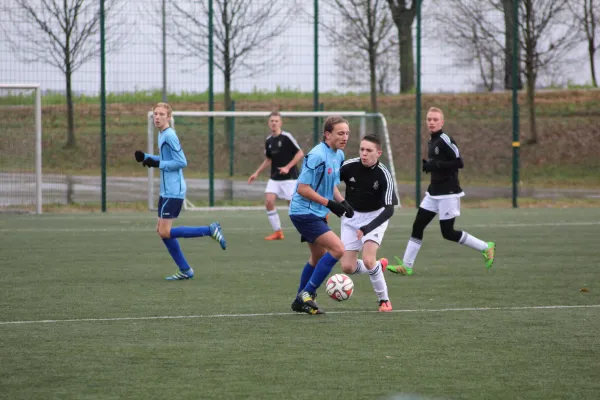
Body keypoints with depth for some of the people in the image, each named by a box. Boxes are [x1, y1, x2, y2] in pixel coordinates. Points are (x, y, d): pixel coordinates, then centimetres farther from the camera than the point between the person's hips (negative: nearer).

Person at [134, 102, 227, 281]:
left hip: (173, 191, -10)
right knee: (162, 231, 10)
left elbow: (181, 162, -19)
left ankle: (211, 230, -5)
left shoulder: (169, 135, -15)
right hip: (166, 191, 10)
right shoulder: (162, 135, 14)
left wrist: (158, 164, -18)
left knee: (165, 232, -11)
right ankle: (185, 271, 15)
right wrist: (146, 157, 13)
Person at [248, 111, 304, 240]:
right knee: (268, 202, -11)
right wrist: (257, 173, 14)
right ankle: (277, 232, -2)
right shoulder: (268, 141, 8)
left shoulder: (287, 137, -11)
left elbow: (300, 153, -10)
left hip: (289, 178, -5)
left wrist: (288, 167, -19)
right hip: (274, 178, 5)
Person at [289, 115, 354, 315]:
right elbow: (302, 188, -22)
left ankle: (301, 301, 34)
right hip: (304, 212, -10)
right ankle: (307, 294, -11)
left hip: (316, 213, 10)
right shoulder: (317, 156, -21)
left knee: (319, 256, 20)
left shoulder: (339, 155, 7)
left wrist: (342, 202, 2)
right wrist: (329, 203, -22)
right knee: (338, 249, -18)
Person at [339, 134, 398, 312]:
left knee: (368, 260, -23)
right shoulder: (349, 166, -17)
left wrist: (367, 229, -34)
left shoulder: (384, 175, -23)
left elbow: (389, 209, -25)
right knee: (347, 267, -3)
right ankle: (379, 266, 29)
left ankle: (384, 300, -2)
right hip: (351, 217, 3)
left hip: (375, 217, -3)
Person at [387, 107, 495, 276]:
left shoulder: (445, 140, -15)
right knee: (417, 225, 3)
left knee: (448, 233, -5)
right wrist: (428, 166, 4)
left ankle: (486, 247, 9)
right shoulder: (431, 142, 13)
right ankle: (406, 266, 6)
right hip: (434, 192, 9)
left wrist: (436, 165, -22)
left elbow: (459, 162, -20)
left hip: (448, 193, -9)